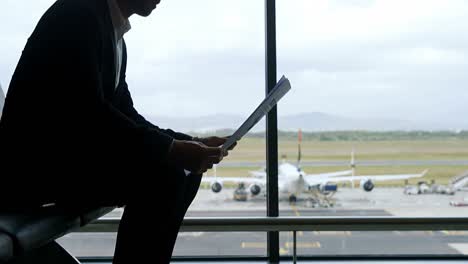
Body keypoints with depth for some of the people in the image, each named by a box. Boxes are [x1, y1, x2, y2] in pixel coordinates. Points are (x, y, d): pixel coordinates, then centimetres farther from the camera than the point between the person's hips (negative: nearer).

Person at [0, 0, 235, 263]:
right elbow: (89, 111, -24)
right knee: (163, 175, -23)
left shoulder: (115, 35, 14)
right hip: (33, 163, -9)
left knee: (186, 171, 4)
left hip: (69, 154, 9)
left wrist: (189, 143, 2)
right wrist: (171, 150, -25)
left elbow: (124, 113, 13)